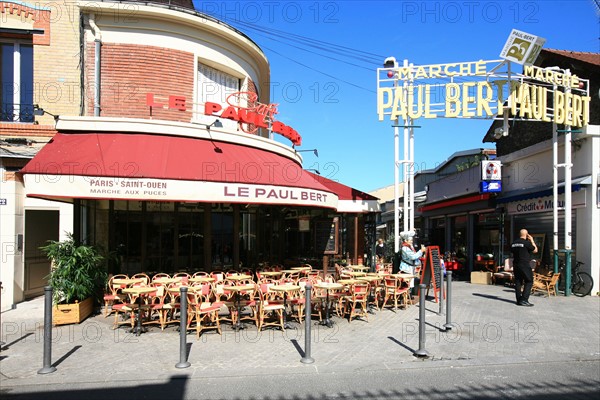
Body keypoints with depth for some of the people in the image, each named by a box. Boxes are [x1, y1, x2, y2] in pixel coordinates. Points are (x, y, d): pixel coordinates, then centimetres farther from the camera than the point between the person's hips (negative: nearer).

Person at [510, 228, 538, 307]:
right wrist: (532, 241, 5)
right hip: (525, 265, -7)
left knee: (518, 282, 8)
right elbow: (535, 250, -2)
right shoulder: (527, 242, -11)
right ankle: (524, 300, -7)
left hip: (516, 265, 7)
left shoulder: (514, 243, 9)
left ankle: (519, 300, 11)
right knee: (529, 282, 0)